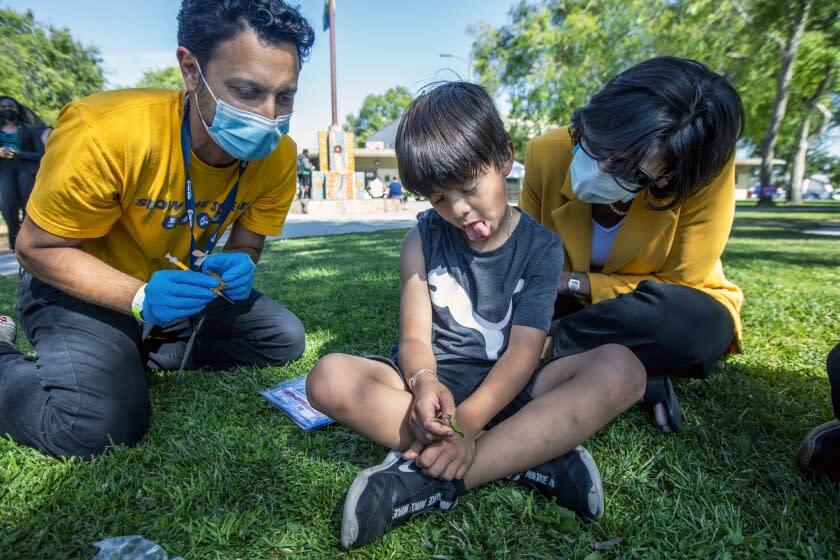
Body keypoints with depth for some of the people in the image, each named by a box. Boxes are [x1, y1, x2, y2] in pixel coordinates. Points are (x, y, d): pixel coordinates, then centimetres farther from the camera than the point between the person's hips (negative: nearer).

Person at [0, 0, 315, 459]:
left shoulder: (278, 156, -17)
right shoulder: (104, 133, -30)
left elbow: (246, 245, -2)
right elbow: (37, 247, -17)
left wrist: (236, 266, -27)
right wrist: (140, 299, -33)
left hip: (183, 285, 5)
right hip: (81, 287, -4)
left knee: (284, 339, -4)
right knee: (96, 426, -26)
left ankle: (139, 355, 5)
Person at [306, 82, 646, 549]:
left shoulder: (542, 246, -2)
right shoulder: (424, 240, 1)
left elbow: (524, 350, -12)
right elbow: (415, 337, -4)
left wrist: (468, 419, -28)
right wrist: (424, 382, -28)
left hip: (503, 389, 0)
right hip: (436, 381, 1)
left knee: (621, 368, -25)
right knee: (329, 379, -26)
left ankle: (430, 481, -32)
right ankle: (529, 454, -27)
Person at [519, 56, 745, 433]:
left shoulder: (705, 168, -29)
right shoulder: (548, 153, -21)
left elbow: (681, 284, -19)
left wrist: (571, 283, -23)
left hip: (666, 314, -2)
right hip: (573, 303, 3)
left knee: (698, 324, -37)